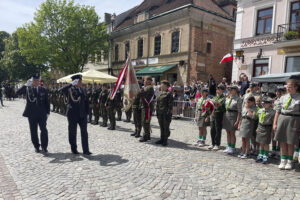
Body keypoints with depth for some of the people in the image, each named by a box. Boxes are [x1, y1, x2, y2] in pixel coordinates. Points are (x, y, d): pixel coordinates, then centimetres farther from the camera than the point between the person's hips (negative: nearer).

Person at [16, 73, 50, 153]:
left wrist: (47, 112, 2)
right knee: (33, 131, 8)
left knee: (44, 130, -6)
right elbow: (17, 93, -13)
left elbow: (47, 102, 9)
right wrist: (26, 85, -22)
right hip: (31, 114, 0)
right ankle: (36, 146, 22)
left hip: (42, 114, 0)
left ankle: (44, 147, 4)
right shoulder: (27, 89, 4)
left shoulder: (43, 90, 6)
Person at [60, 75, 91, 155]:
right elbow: (62, 89, -26)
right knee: (73, 132, 9)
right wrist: (72, 84, -25)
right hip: (72, 115, -3)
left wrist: (87, 113, 8)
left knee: (84, 132, 1)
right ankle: (74, 149, 26)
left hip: (82, 115, 3)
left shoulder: (83, 90, 9)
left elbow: (86, 102, 13)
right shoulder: (69, 90, -3)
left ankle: (86, 150, 6)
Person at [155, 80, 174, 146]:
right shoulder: (160, 93, 13)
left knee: (166, 127, 3)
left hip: (166, 113, -7)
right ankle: (162, 139, 25)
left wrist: (168, 113, -17)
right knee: (161, 127, 14)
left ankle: (165, 140, 13)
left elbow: (170, 105, -13)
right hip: (160, 113, 7)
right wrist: (157, 112, 12)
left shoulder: (168, 94, -10)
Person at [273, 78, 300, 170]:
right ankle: (283, 161, 20)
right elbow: (278, 111, 8)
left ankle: (289, 162, 23)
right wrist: (275, 123, 5)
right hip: (282, 119, 3)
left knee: (290, 143, 6)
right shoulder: (283, 97, 8)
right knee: (282, 142, 8)